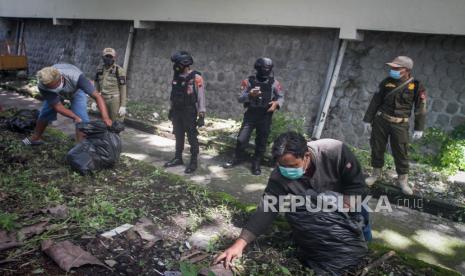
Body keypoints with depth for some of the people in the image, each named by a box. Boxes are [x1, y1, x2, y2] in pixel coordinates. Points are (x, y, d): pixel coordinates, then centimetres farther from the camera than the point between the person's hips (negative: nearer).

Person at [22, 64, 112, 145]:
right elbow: (57, 106, -29)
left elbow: (97, 96, -50)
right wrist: (75, 117, -43)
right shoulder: (42, 87, -36)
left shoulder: (76, 77, -46)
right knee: (44, 114, 7)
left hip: (76, 90, -2)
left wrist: (105, 117, -62)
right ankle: (36, 138, 34)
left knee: (82, 118, -19)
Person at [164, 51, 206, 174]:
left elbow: (201, 97, -14)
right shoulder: (176, 77, 7)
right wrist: (171, 110, 18)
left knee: (192, 137, 0)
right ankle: (178, 158, 27)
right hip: (177, 112, 7)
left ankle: (193, 162, 8)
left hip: (189, 112, -6)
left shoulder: (196, 78, -14)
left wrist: (201, 115, -16)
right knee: (178, 136, 15)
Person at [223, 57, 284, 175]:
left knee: (261, 143, 9)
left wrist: (276, 103, -17)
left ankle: (256, 164, 26)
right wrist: (250, 95, -25)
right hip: (250, 115, -1)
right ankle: (237, 159, 25)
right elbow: (240, 99, -5)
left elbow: (281, 97, 5)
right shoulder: (249, 81, -5)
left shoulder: (274, 83, -2)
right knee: (241, 139, 0)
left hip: (265, 117, 1)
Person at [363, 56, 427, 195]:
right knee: (377, 148, 10)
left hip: (400, 125, -3)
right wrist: (368, 119, 6)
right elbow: (375, 101, 6)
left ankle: (403, 179, 16)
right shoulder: (387, 82, 1)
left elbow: (420, 109, -1)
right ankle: (376, 173, 28)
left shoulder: (416, 86, -6)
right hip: (380, 120, 3)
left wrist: (419, 128, -3)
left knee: (401, 152, 1)